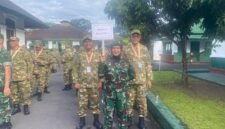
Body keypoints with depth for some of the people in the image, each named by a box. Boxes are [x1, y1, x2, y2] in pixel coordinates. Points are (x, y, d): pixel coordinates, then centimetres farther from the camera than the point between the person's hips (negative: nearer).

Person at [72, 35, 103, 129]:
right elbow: (75, 69, 0)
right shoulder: (79, 54, 0)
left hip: (94, 84, 1)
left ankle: (96, 120, 26)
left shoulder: (97, 55, 3)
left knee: (95, 102, 10)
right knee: (82, 103, 8)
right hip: (82, 84, -1)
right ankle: (82, 121, 25)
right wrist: (76, 82, -6)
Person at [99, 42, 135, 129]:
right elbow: (101, 75, -2)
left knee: (122, 112, 14)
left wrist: (124, 81, 5)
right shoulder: (106, 62, -3)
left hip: (122, 92, 2)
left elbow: (132, 75, 8)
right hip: (109, 92, -1)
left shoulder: (126, 62, 3)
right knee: (108, 112, 7)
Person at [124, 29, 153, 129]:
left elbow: (148, 64, 6)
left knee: (142, 100, 7)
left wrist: (149, 79, 1)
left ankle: (141, 120, 20)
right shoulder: (126, 50, 3)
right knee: (129, 100, 6)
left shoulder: (144, 49, 7)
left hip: (142, 79, 1)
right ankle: (129, 118, 23)